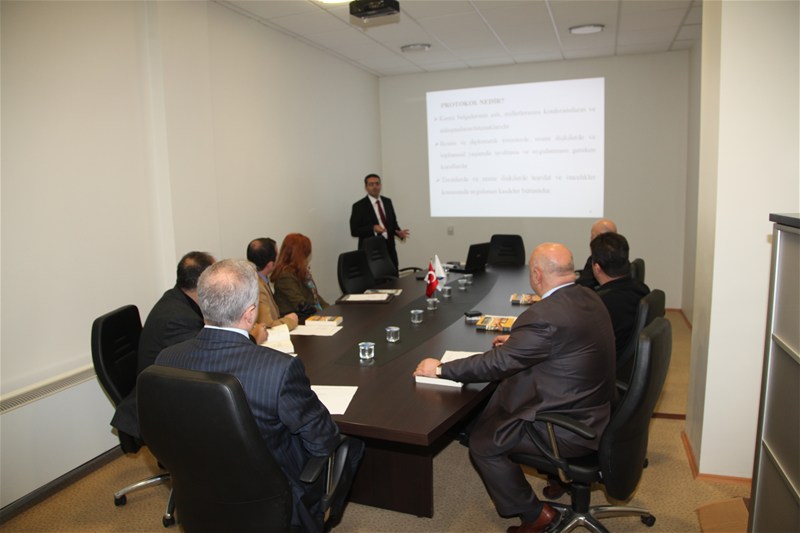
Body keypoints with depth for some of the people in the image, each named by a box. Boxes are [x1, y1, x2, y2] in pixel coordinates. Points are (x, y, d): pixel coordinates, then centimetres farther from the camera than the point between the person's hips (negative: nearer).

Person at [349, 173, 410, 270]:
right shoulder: (359, 206, -5)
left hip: (389, 248, 5)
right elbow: (354, 231, -8)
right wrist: (373, 228, -22)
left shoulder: (387, 202, 12)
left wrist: (399, 232, -2)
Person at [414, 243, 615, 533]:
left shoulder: (545, 315, -28)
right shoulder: (588, 297, 0)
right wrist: (516, 340, 22)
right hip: (593, 408, 9)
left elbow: (496, 363, -22)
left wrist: (440, 368, -11)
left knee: (482, 444, 2)